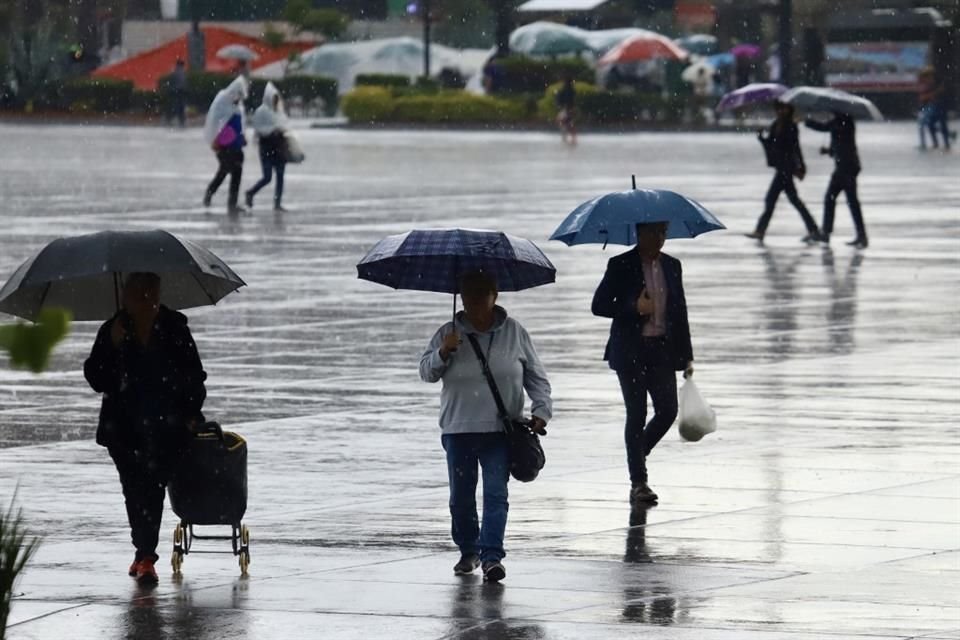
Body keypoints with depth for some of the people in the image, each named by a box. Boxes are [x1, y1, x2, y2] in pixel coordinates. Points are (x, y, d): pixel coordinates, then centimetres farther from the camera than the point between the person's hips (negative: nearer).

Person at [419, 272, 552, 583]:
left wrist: (540, 411, -4)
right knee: (461, 496, 9)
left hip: (500, 430, -2)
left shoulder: (515, 334, 3)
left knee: (496, 494, -11)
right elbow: (426, 372, 2)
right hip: (458, 429, 2)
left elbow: (536, 376, 9)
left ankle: (491, 555, -16)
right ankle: (468, 551, 26)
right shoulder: (449, 333, 4)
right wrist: (443, 353, -17)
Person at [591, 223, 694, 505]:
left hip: (662, 350, 4)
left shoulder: (672, 266, 10)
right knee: (637, 415, -4)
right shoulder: (621, 266, -3)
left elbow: (680, 312, 12)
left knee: (667, 411, -3)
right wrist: (634, 308, -18)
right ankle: (638, 483, 2)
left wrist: (686, 355, 8)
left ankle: (637, 457, 24)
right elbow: (599, 305, -4)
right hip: (630, 352, -4)